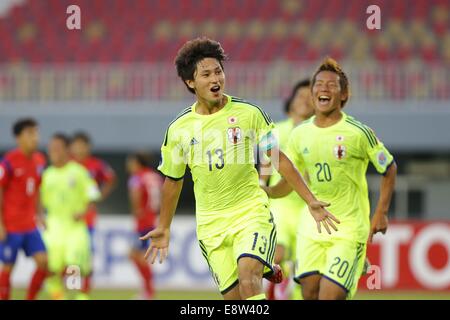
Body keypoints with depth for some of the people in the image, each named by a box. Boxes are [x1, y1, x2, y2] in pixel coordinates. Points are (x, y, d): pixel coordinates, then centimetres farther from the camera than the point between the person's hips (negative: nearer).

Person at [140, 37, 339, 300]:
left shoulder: (249, 113, -3)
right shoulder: (179, 129, 1)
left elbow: (278, 158, 4)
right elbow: (173, 180, 16)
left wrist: (310, 201, -1)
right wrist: (164, 228, 21)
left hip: (251, 212, -2)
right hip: (211, 224, 2)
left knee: (248, 277, -26)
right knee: (233, 295, -3)